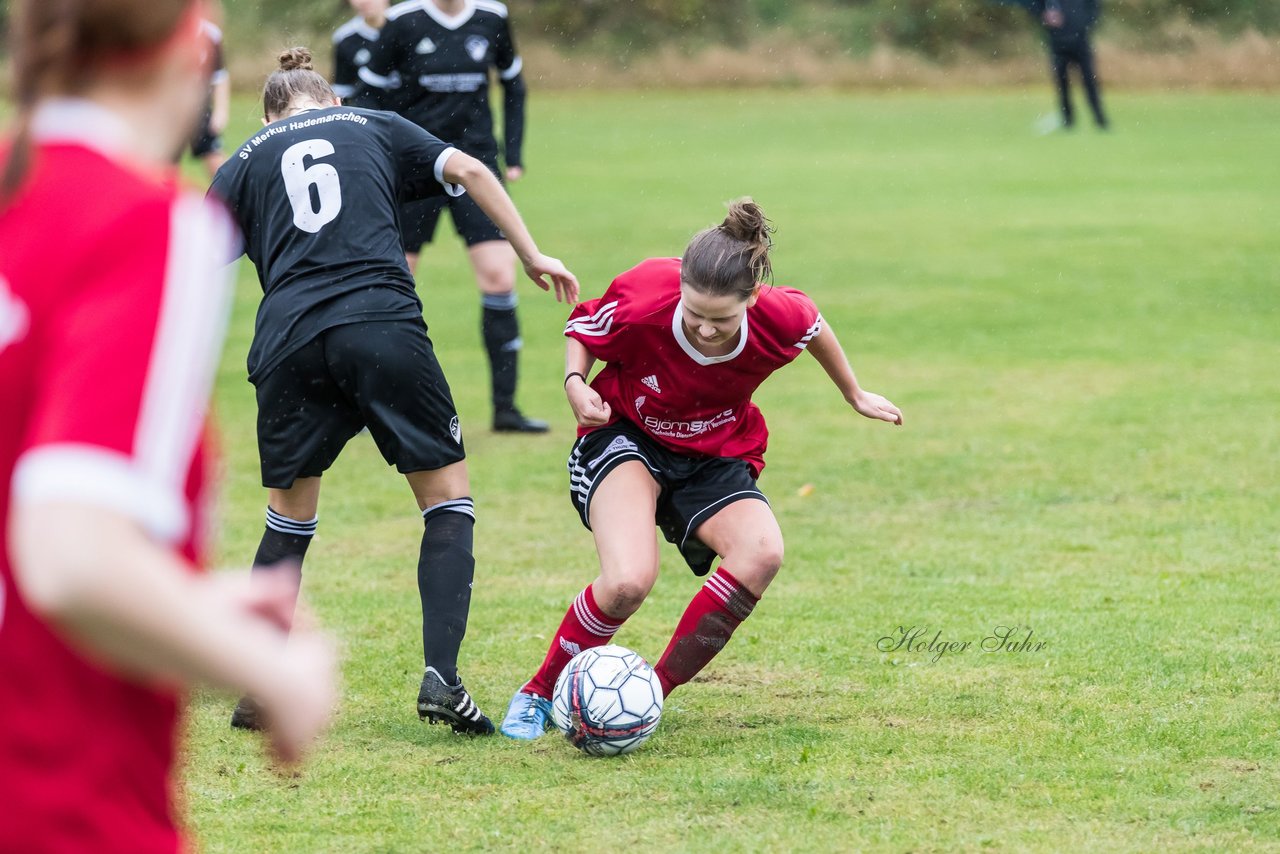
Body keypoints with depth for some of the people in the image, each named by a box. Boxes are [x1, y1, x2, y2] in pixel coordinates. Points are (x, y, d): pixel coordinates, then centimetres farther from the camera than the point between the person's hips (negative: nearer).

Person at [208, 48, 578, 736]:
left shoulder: (244, 163, 22)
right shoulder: (375, 127, 22)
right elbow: (468, 172, 10)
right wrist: (531, 256, 13)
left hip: (288, 341, 2)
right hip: (383, 325, -1)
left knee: (289, 517, 19)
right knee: (448, 500, 9)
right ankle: (441, 680, -7)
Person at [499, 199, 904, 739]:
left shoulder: (780, 319, -23)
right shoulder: (641, 301, -28)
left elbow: (813, 326, 4)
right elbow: (582, 329, -5)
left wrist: (855, 395, 19)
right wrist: (575, 383, -25)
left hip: (716, 458, 3)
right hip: (625, 439, -3)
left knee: (762, 552, -29)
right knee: (628, 582, -31)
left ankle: (653, 692, -17)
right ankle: (539, 694, -6)